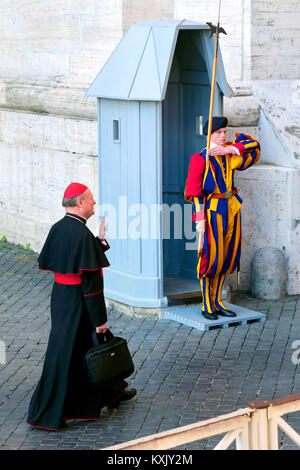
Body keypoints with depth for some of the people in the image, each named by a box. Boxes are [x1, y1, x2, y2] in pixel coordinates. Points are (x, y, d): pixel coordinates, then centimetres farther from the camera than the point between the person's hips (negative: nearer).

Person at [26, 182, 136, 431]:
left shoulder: (58, 228, 4)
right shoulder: (82, 234, -22)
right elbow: (90, 280, -22)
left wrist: (100, 240, 9)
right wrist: (99, 318, -17)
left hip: (60, 295, 9)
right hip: (77, 302, -9)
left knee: (92, 344, 24)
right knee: (64, 356, 0)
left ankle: (111, 391, 42)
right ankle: (47, 416, 9)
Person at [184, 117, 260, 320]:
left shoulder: (229, 152, 10)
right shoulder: (200, 159, -8)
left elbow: (252, 144, 5)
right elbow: (194, 191, -11)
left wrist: (228, 150, -9)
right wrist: (200, 219, -17)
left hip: (232, 209, 7)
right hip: (213, 210, -7)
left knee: (227, 257, 11)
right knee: (211, 256, -5)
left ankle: (217, 302, 21)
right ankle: (207, 306, 6)